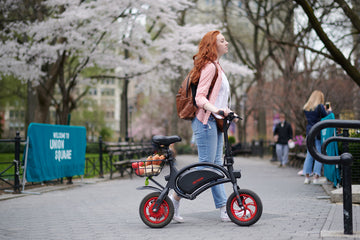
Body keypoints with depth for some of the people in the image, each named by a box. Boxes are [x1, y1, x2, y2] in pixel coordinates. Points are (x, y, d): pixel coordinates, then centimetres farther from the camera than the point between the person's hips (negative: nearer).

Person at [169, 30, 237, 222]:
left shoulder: (216, 67, 22)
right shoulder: (209, 66, -10)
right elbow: (200, 97, -18)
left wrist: (225, 111, 23)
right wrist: (214, 109, -34)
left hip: (215, 121, 10)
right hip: (205, 120, -10)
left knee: (216, 165, 6)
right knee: (205, 164, -9)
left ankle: (224, 210, 6)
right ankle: (175, 198, 0)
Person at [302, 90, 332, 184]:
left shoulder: (306, 108, 8)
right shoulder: (320, 107, -9)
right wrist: (329, 111, 14)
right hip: (318, 132, -5)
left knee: (309, 154, 11)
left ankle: (307, 177, 10)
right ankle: (316, 177, -4)